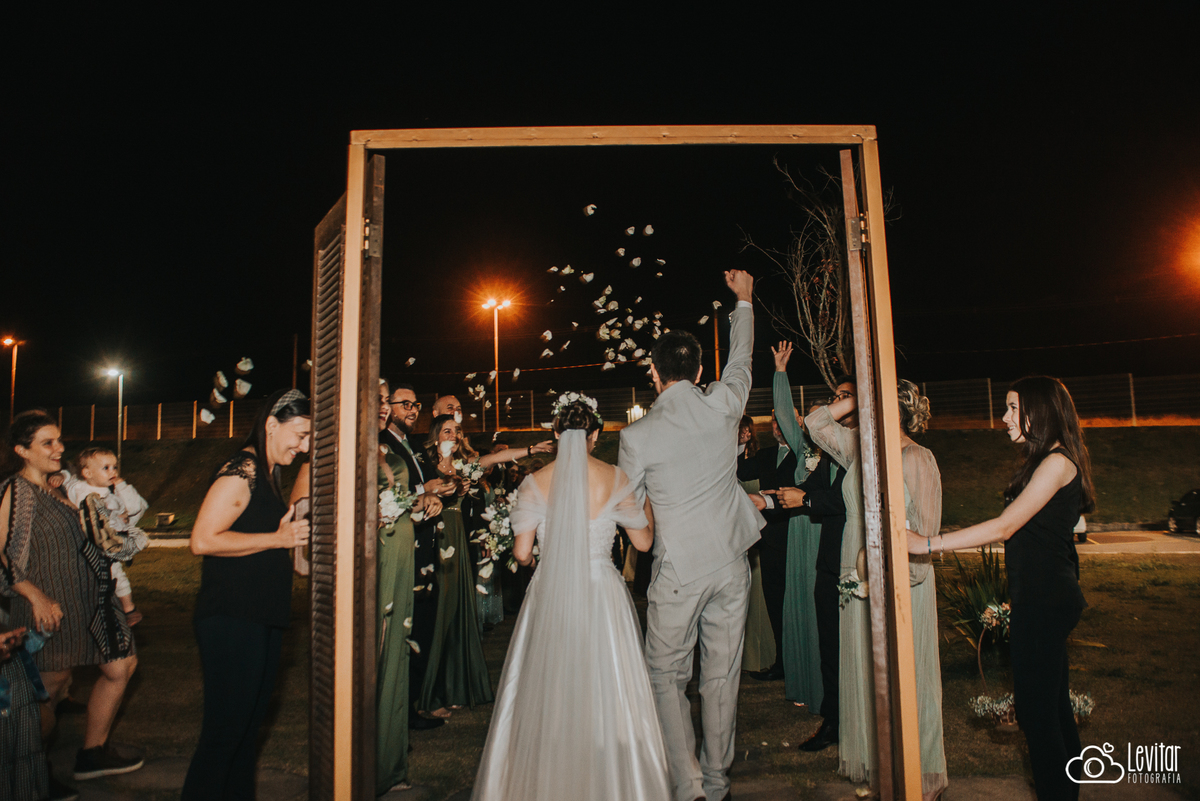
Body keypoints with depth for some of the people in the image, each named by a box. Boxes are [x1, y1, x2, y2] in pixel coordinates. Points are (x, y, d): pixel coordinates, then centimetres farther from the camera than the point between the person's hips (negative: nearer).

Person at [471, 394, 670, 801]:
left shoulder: (536, 482, -3)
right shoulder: (615, 478, -4)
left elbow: (522, 552, -1)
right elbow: (643, 541, 4)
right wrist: (647, 499, 20)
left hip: (550, 595, 1)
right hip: (602, 595, 0)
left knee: (547, 693, 12)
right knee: (607, 693, 11)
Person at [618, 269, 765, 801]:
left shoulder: (637, 436, -11)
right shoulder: (722, 406, -5)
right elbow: (741, 358, 16)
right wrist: (743, 301, 31)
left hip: (678, 572, -3)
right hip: (730, 563, 4)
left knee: (666, 676, 12)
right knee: (722, 675, 13)